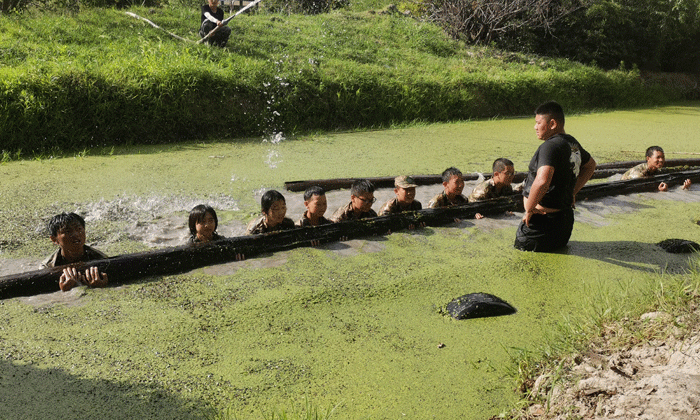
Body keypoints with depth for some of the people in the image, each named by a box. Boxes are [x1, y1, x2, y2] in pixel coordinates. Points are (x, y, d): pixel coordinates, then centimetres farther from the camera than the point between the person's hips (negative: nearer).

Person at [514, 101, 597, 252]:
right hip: (565, 216, 9)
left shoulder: (550, 146, -22)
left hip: (541, 221, -9)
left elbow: (542, 181, -38)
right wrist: (573, 192, 24)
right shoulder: (572, 143, 9)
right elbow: (590, 165, 29)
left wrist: (529, 209, -24)